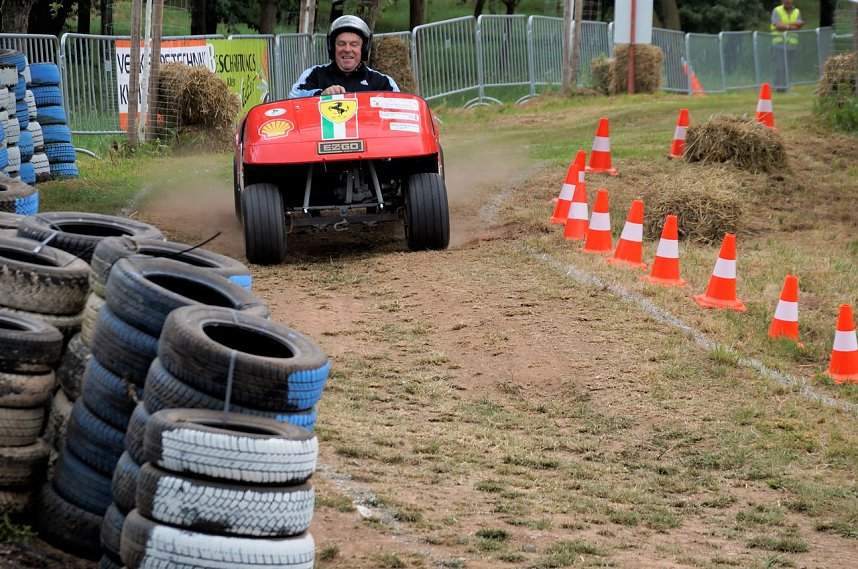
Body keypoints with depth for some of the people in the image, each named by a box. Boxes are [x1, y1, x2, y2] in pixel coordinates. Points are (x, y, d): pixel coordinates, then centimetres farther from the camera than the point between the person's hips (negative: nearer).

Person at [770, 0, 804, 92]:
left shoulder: (797, 12, 12)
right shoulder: (777, 11, 2)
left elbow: (799, 26, -4)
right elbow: (778, 25, -10)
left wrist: (785, 25, -14)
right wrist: (791, 26, -11)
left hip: (792, 43, 3)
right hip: (779, 43, -3)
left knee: (789, 66, 2)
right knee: (780, 66, -9)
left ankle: (787, 86, 6)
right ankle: (779, 87, -7)